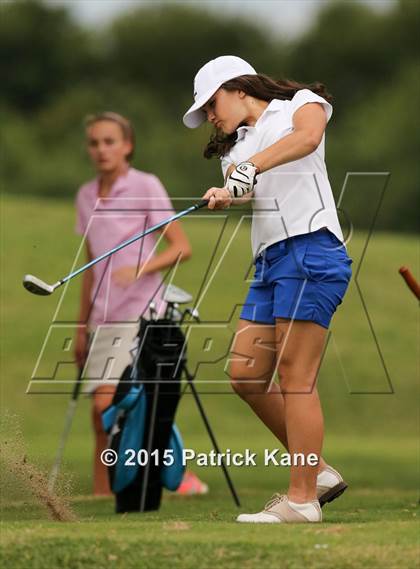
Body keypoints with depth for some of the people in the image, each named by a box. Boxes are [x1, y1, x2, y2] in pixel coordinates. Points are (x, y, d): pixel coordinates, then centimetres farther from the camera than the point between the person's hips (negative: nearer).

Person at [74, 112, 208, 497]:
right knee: (102, 412, 3)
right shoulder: (86, 196, 12)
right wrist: (82, 326, 19)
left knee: (108, 405, -17)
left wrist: (140, 269, -25)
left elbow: (182, 248, -9)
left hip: (140, 314, -6)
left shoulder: (146, 187, -5)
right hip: (103, 318, 6)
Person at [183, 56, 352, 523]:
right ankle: (317, 471, 14)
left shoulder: (300, 103, 9)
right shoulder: (236, 145, 25)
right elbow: (241, 187, 4)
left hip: (310, 249, -8)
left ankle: (302, 500, -10)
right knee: (245, 375, 3)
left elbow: (307, 137, -15)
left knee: (294, 376, -11)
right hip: (269, 260, 8)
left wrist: (252, 165, -26)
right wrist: (226, 194, -19)